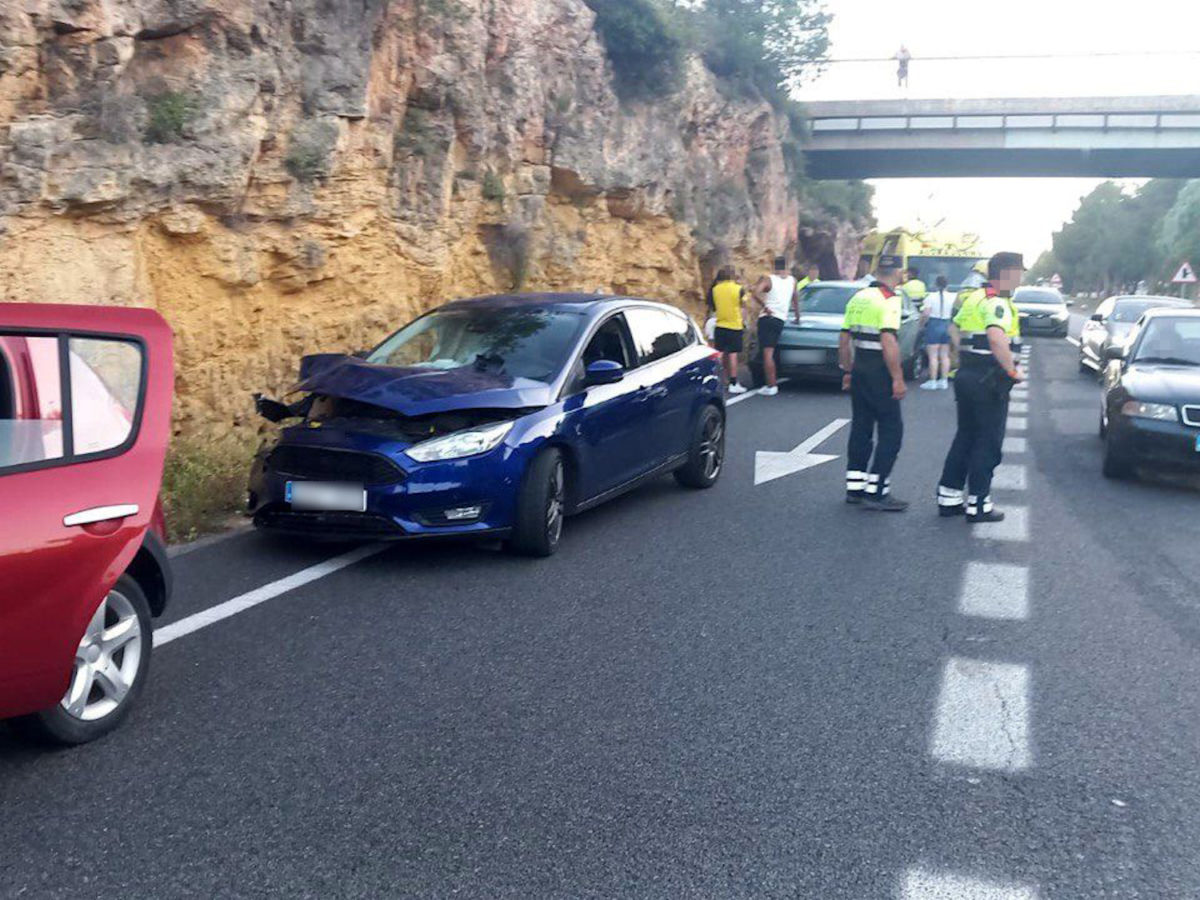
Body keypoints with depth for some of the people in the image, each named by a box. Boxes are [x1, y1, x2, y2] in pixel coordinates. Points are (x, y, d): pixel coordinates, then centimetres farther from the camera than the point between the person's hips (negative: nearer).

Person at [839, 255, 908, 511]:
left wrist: (847, 371, 22)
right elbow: (888, 341, -22)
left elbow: (844, 340, 15)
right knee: (891, 430, -1)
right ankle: (876, 492, -4)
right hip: (879, 373, -8)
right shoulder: (889, 299, -12)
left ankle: (854, 487, 17)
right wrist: (898, 379, -19)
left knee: (861, 428, 13)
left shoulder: (858, 298, 12)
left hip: (860, 368, 8)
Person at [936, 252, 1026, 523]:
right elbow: (996, 338, -33)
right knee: (988, 444, 0)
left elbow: (955, 328, 23)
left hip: (967, 375, 9)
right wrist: (1012, 370, -22)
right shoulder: (997, 302, -17)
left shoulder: (974, 297, 13)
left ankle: (948, 497, 20)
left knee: (965, 438, 16)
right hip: (990, 380, -9)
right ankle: (978, 504, 5)